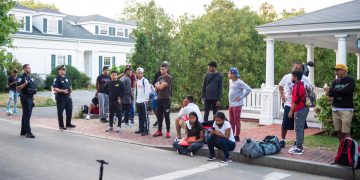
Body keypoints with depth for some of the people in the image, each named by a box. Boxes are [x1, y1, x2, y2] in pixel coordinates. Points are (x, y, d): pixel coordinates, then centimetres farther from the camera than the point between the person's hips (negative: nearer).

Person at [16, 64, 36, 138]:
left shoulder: (30, 77, 16)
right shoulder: (21, 77, -10)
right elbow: (17, 88, -15)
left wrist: (33, 96, 20)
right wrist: (25, 83, -27)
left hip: (30, 98, 9)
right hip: (25, 98, -9)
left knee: (26, 115, 13)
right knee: (26, 116, -9)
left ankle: (23, 131, 20)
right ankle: (28, 132, -9)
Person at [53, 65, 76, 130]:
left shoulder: (66, 78, 15)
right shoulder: (57, 79, -9)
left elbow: (69, 86, 26)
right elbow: (54, 88, -16)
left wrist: (70, 90, 5)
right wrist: (63, 91, -22)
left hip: (68, 96, 7)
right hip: (60, 97, -7)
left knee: (69, 110, 10)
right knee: (60, 112, 1)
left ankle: (68, 124, 23)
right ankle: (61, 125, 9)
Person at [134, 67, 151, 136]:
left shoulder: (145, 81, -8)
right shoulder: (137, 81, 15)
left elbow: (147, 91, -13)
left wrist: (146, 99, -16)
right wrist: (135, 99, 16)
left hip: (143, 101, -7)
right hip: (138, 101, 7)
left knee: (145, 116, -5)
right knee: (140, 116, 12)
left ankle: (146, 130, -2)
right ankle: (141, 129, 19)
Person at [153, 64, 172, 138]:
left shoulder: (168, 77, -7)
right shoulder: (160, 78, 16)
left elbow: (161, 87, -14)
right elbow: (156, 88, 10)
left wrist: (157, 85, 5)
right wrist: (158, 86, -9)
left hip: (166, 99, -7)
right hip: (159, 98, 7)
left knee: (166, 115, -4)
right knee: (159, 115, 9)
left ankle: (168, 131, 2)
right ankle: (159, 131, 16)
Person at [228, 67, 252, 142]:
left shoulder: (239, 82, -14)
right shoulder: (230, 81, 10)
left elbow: (248, 89, -19)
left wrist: (241, 97, -15)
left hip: (237, 104, -8)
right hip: (231, 104, 8)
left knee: (237, 121, -1)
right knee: (231, 121, 13)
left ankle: (237, 136, 6)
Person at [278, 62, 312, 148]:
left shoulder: (305, 79, -4)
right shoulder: (287, 77, -2)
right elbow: (280, 86, 15)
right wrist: (282, 95, 3)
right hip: (288, 104, 0)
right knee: (285, 124, 3)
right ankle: (282, 140, 20)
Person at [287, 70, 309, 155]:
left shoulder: (297, 86, -15)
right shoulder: (301, 85, 16)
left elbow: (296, 100, -21)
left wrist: (291, 111, -17)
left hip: (299, 110, -10)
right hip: (303, 109, 10)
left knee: (298, 129, -7)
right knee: (300, 129, 14)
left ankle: (298, 148, -5)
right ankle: (299, 146, 21)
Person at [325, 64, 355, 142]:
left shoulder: (350, 80, -1)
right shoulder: (334, 81, 14)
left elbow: (346, 90, -17)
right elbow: (330, 93, 2)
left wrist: (333, 91, -7)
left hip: (346, 110, -5)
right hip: (335, 109, 5)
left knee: (345, 132, -9)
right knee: (338, 131, 7)